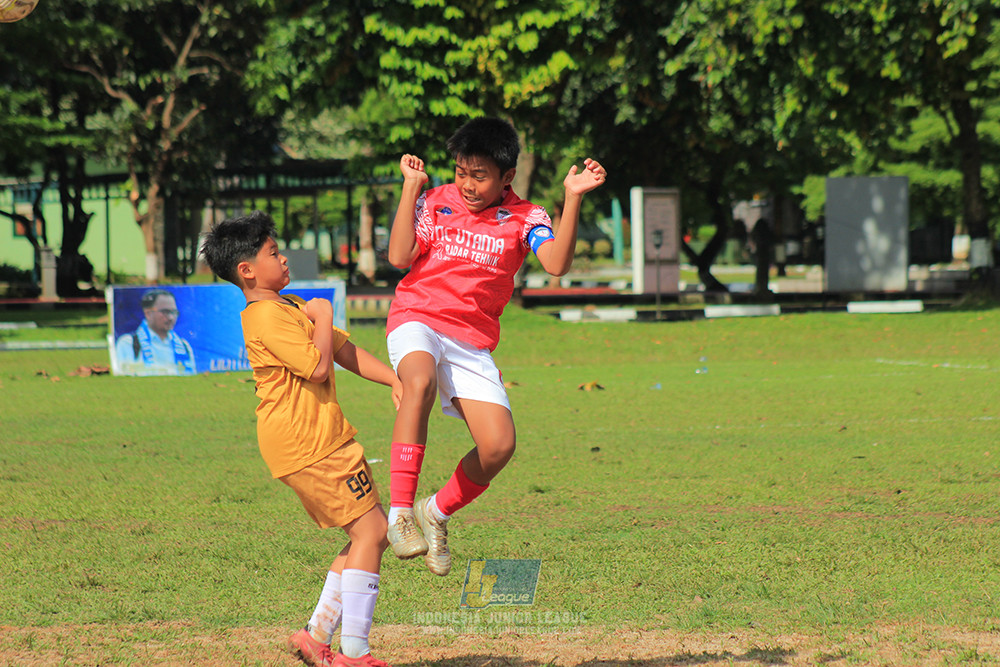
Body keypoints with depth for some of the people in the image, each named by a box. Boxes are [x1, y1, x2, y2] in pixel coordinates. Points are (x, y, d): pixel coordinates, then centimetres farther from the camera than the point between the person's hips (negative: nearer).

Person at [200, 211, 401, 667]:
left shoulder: (290, 306, 19)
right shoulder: (269, 317, -14)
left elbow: (344, 350, 17)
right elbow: (319, 367, -21)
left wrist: (393, 379, 6)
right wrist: (323, 317, -7)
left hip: (318, 438, 10)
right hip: (307, 442, -10)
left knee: (371, 534, 12)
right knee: (370, 530, -11)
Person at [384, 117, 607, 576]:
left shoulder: (524, 218, 4)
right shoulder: (435, 203, 4)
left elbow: (556, 264, -14)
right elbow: (399, 257, -9)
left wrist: (573, 198, -21)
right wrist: (411, 186, -8)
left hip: (473, 341, 3)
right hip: (418, 319, -3)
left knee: (499, 445, -12)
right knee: (420, 382, -38)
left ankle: (437, 512, 16)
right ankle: (399, 513, -37)